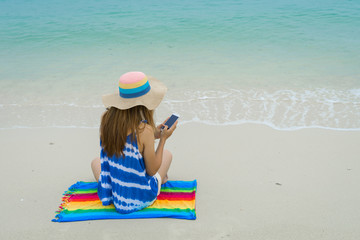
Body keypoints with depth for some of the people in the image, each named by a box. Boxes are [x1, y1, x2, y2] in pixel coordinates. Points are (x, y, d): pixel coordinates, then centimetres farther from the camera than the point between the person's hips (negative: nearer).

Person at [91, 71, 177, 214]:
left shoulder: (106, 119, -11)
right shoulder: (144, 130, -27)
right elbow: (152, 171, -16)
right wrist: (163, 139, -8)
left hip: (110, 195, 4)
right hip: (142, 199, -3)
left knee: (96, 162, 35)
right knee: (167, 154, 23)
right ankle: (161, 179, 52)